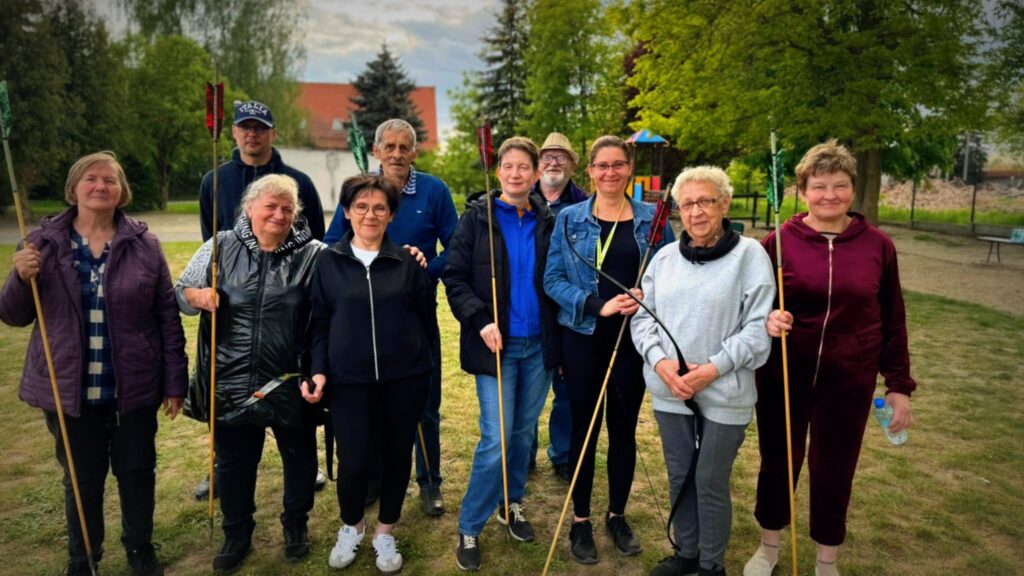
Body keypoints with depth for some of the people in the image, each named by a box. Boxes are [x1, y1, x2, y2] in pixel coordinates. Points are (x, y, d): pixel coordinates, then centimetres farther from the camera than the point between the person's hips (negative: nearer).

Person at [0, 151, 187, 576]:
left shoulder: (143, 244, -4)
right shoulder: (44, 243, 0)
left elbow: (168, 316, -2)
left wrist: (175, 382, -3)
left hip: (135, 386, 0)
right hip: (70, 388, 1)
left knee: (138, 472, 13)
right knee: (82, 478, 15)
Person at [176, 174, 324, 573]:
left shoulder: (313, 255, -6)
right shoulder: (221, 247, 0)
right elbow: (180, 292, 6)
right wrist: (198, 296, -16)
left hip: (292, 383, -1)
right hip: (232, 382, 2)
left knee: (299, 457, 15)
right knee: (234, 462, 16)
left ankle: (296, 525, 40)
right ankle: (237, 534, 38)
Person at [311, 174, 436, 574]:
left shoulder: (407, 262, 1)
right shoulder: (329, 261, 2)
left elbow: (427, 316, 7)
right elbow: (319, 323, 5)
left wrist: (418, 358, 6)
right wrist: (319, 370, -3)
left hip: (404, 377, 1)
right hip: (349, 378, -1)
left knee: (397, 455, 10)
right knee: (354, 461, -3)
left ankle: (385, 532, 34)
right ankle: (351, 526, 30)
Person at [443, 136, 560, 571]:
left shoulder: (547, 222, 5)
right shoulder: (477, 217, -3)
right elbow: (454, 277, -5)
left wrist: (559, 337, 4)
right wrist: (480, 320, -18)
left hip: (539, 345, 4)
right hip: (497, 344, -3)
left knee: (524, 432, 15)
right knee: (496, 439, -5)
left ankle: (513, 504, 37)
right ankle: (469, 529, 13)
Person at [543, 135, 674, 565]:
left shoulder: (652, 218, 1)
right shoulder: (570, 219, -1)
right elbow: (553, 279, -6)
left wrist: (646, 297, -16)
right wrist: (597, 305, -18)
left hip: (633, 340, 1)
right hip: (582, 339, -1)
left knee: (624, 430, 12)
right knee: (584, 428, 9)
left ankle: (617, 516, 32)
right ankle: (581, 521, 25)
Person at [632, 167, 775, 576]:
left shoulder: (750, 255, -8)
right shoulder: (664, 257, 5)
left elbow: (758, 327, -11)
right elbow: (642, 315, 6)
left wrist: (713, 368, -18)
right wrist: (660, 361, -10)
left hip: (724, 395, -4)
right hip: (669, 392, 4)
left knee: (711, 483, 9)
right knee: (679, 476, 18)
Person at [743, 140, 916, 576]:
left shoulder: (877, 245, -2)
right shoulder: (778, 242, -6)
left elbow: (892, 321, 4)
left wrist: (899, 385, 4)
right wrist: (768, 320, -22)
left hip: (849, 383, 1)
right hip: (783, 377, 0)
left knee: (834, 472, 13)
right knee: (777, 463, 14)